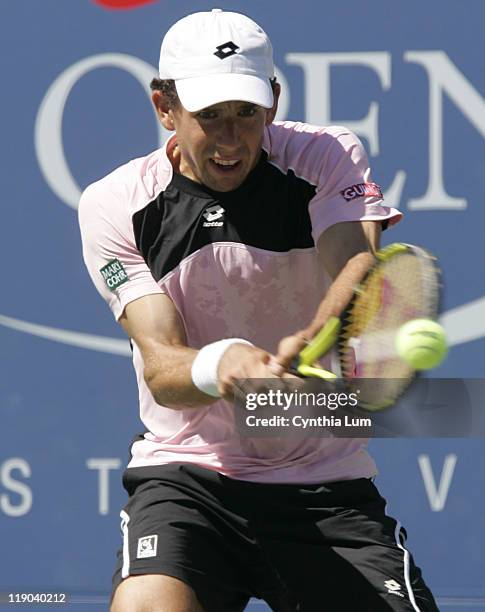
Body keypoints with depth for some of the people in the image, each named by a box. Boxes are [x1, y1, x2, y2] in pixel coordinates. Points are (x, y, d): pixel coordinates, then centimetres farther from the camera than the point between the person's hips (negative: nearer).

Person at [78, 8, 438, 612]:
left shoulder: (327, 156, -5)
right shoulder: (115, 206, -4)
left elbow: (360, 268, -24)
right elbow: (161, 368, -14)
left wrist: (313, 341, -49)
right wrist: (216, 366, -40)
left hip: (327, 484, 1)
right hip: (186, 474, -1)